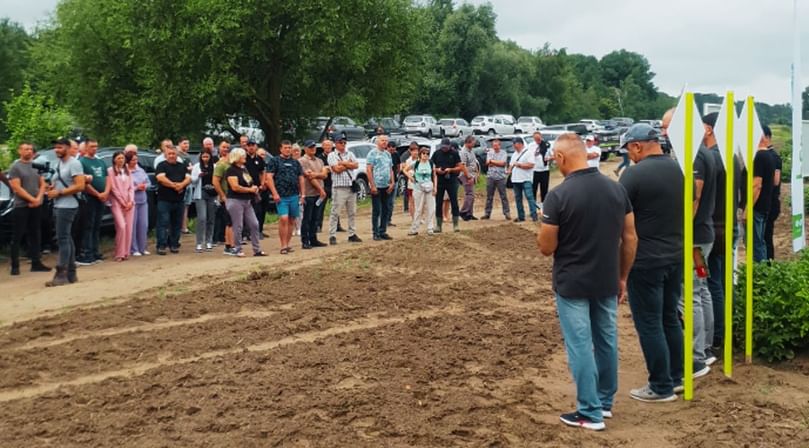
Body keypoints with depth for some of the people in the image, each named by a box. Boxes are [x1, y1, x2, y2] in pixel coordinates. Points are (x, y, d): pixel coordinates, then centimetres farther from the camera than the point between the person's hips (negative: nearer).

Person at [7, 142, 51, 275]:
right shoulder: (15, 167, -6)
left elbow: (42, 184, 9)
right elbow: (17, 188, -12)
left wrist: (38, 199, -7)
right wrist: (32, 199, -15)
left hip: (36, 206, 5)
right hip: (21, 206, -5)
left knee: (35, 235, 9)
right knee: (17, 237, -2)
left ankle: (36, 263, 14)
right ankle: (15, 266, 1)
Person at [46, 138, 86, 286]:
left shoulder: (74, 164, -11)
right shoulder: (59, 164, 18)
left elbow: (80, 186, -19)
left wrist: (59, 192, -18)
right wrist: (52, 188, 7)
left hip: (67, 206, -10)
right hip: (58, 206, 10)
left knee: (62, 239, -12)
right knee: (66, 239, 10)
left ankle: (61, 275, -12)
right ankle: (71, 274, 13)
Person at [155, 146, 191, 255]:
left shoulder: (182, 166, 18)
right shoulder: (162, 165, 3)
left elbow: (188, 178, 6)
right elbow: (161, 178, -13)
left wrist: (181, 184, -14)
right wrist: (175, 185, -14)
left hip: (179, 200, 5)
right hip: (164, 200, -5)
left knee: (177, 224, 8)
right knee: (163, 223, -6)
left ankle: (174, 245, 16)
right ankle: (161, 246, -5)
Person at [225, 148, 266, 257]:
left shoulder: (244, 168, 15)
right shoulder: (231, 170, -10)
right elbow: (235, 187, -20)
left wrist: (254, 187, 4)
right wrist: (250, 190, -12)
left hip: (247, 201, 8)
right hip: (235, 201, -8)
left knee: (254, 224, 5)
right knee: (238, 226, -2)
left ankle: (257, 249, 10)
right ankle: (238, 250, 8)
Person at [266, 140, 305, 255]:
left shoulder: (295, 162, 16)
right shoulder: (274, 161, 2)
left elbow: (301, 178, 18)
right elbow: (269, 177, -5)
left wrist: (302, 194, 11)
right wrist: (275, 193, -13)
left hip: (294, 196, 5)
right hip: (281, 196, -5)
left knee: (291, 221, 7)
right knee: (284, 219, -14)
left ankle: (287, 244, 16)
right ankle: (283, 246, -9)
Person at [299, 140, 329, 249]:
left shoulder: (319, 161, 18)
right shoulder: (302, 161, -6)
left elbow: (325, 174, 4)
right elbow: (309, 177, -13)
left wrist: (315, 174, -16)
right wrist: (321, 189, -13)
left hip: (319, 194, 7)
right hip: (309, 194, -7)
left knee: (315, 218, 11)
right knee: (307, 218, -3)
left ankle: (313, 240, 17)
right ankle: (305, 241, 1)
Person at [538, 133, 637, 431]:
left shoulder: (558, 196, -17)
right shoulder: (617, 189, -1)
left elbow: (546, 248, -12)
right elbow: (630, 239, 5)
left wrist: (546, 225, 8)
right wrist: (622, 277, 14)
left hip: (572, 283, -5)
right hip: (607, 281, 5)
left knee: (580, 346, 3)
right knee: (607, 340, 17)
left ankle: (591, 413, 9)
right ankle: (605, 401, 31)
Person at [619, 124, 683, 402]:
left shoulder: (634, 174, -17)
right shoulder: (680, 170, 5)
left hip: (645, 261, -7)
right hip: (676, 257, 7)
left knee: (649, 324, 3)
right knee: (670, 318, 19)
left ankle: (661, 387, 10)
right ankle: (676, 377, 28)